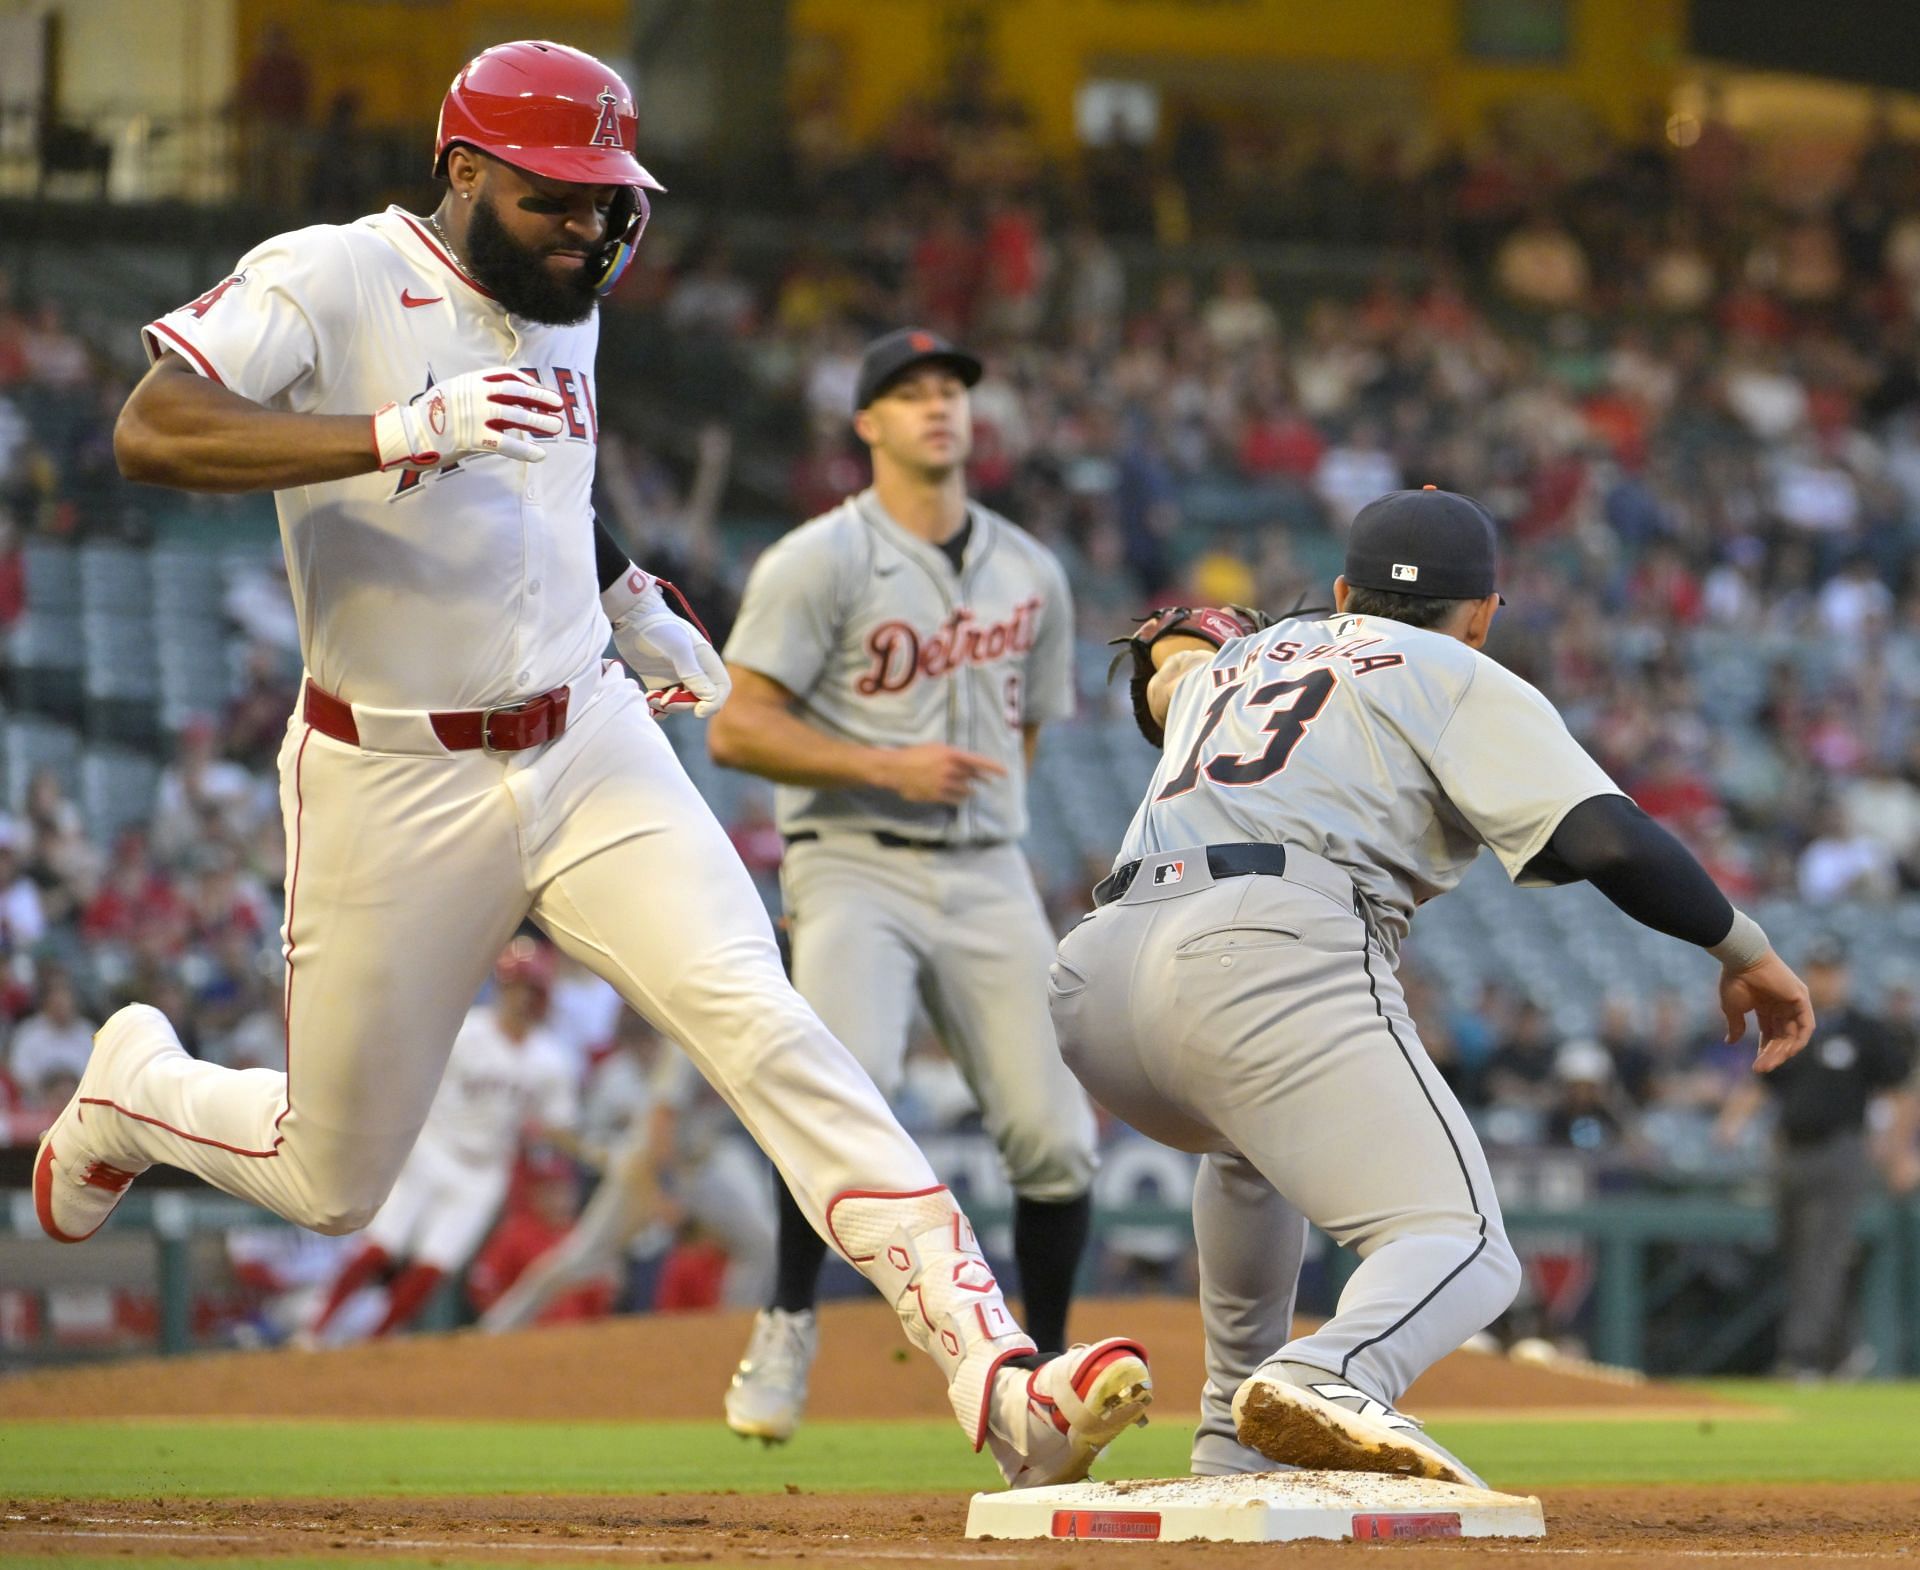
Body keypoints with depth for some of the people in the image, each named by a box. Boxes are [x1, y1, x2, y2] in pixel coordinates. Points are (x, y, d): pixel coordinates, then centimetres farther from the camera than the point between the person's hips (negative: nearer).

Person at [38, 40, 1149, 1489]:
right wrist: (401, 431, -40)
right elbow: (152, 433, -31)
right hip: (394, 787, -4)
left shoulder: (563, 310, 8)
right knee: (332, 1182, 9)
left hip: (590, 752, 4)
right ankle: (135, 1086, 44)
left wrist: (632, 601, 19)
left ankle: (996, 1378, -29)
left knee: (760, 1023, -19)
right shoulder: (330, 283, -15)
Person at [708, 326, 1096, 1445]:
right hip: (854, 865, -5)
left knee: (1053, 1131, -4)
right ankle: (789, 1325, -11)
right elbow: (737, 729, -10)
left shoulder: (1032, 574, 13)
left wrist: (982, 803, 11)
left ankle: (1046, 1364, 16)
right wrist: (888, 769, -16)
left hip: (989, 878, 5)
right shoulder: (821, 562, -4)